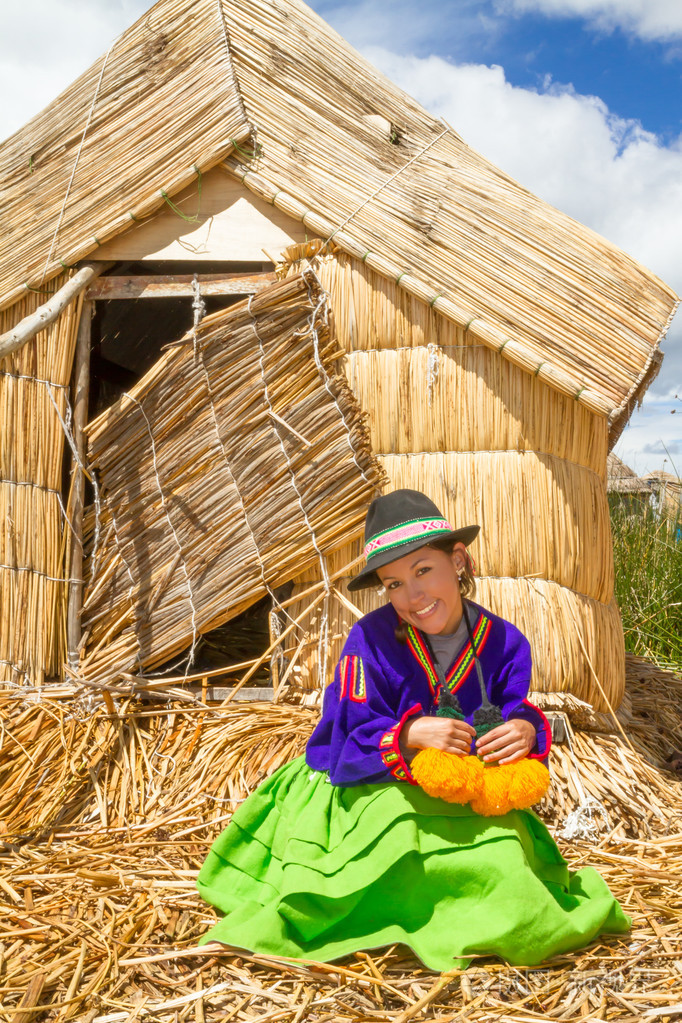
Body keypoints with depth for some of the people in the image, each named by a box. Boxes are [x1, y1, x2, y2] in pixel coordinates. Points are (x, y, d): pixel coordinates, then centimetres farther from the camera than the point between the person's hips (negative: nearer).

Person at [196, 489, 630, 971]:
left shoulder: (504, 643, -5)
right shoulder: (370, 640, -15)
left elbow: (514, 712, -1)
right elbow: (352, 746, -16)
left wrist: (527, 731, -24)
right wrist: (409, 737, -35)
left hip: (462, 800, 3)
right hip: (367, 791, -2)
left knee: (504, 854, -22)